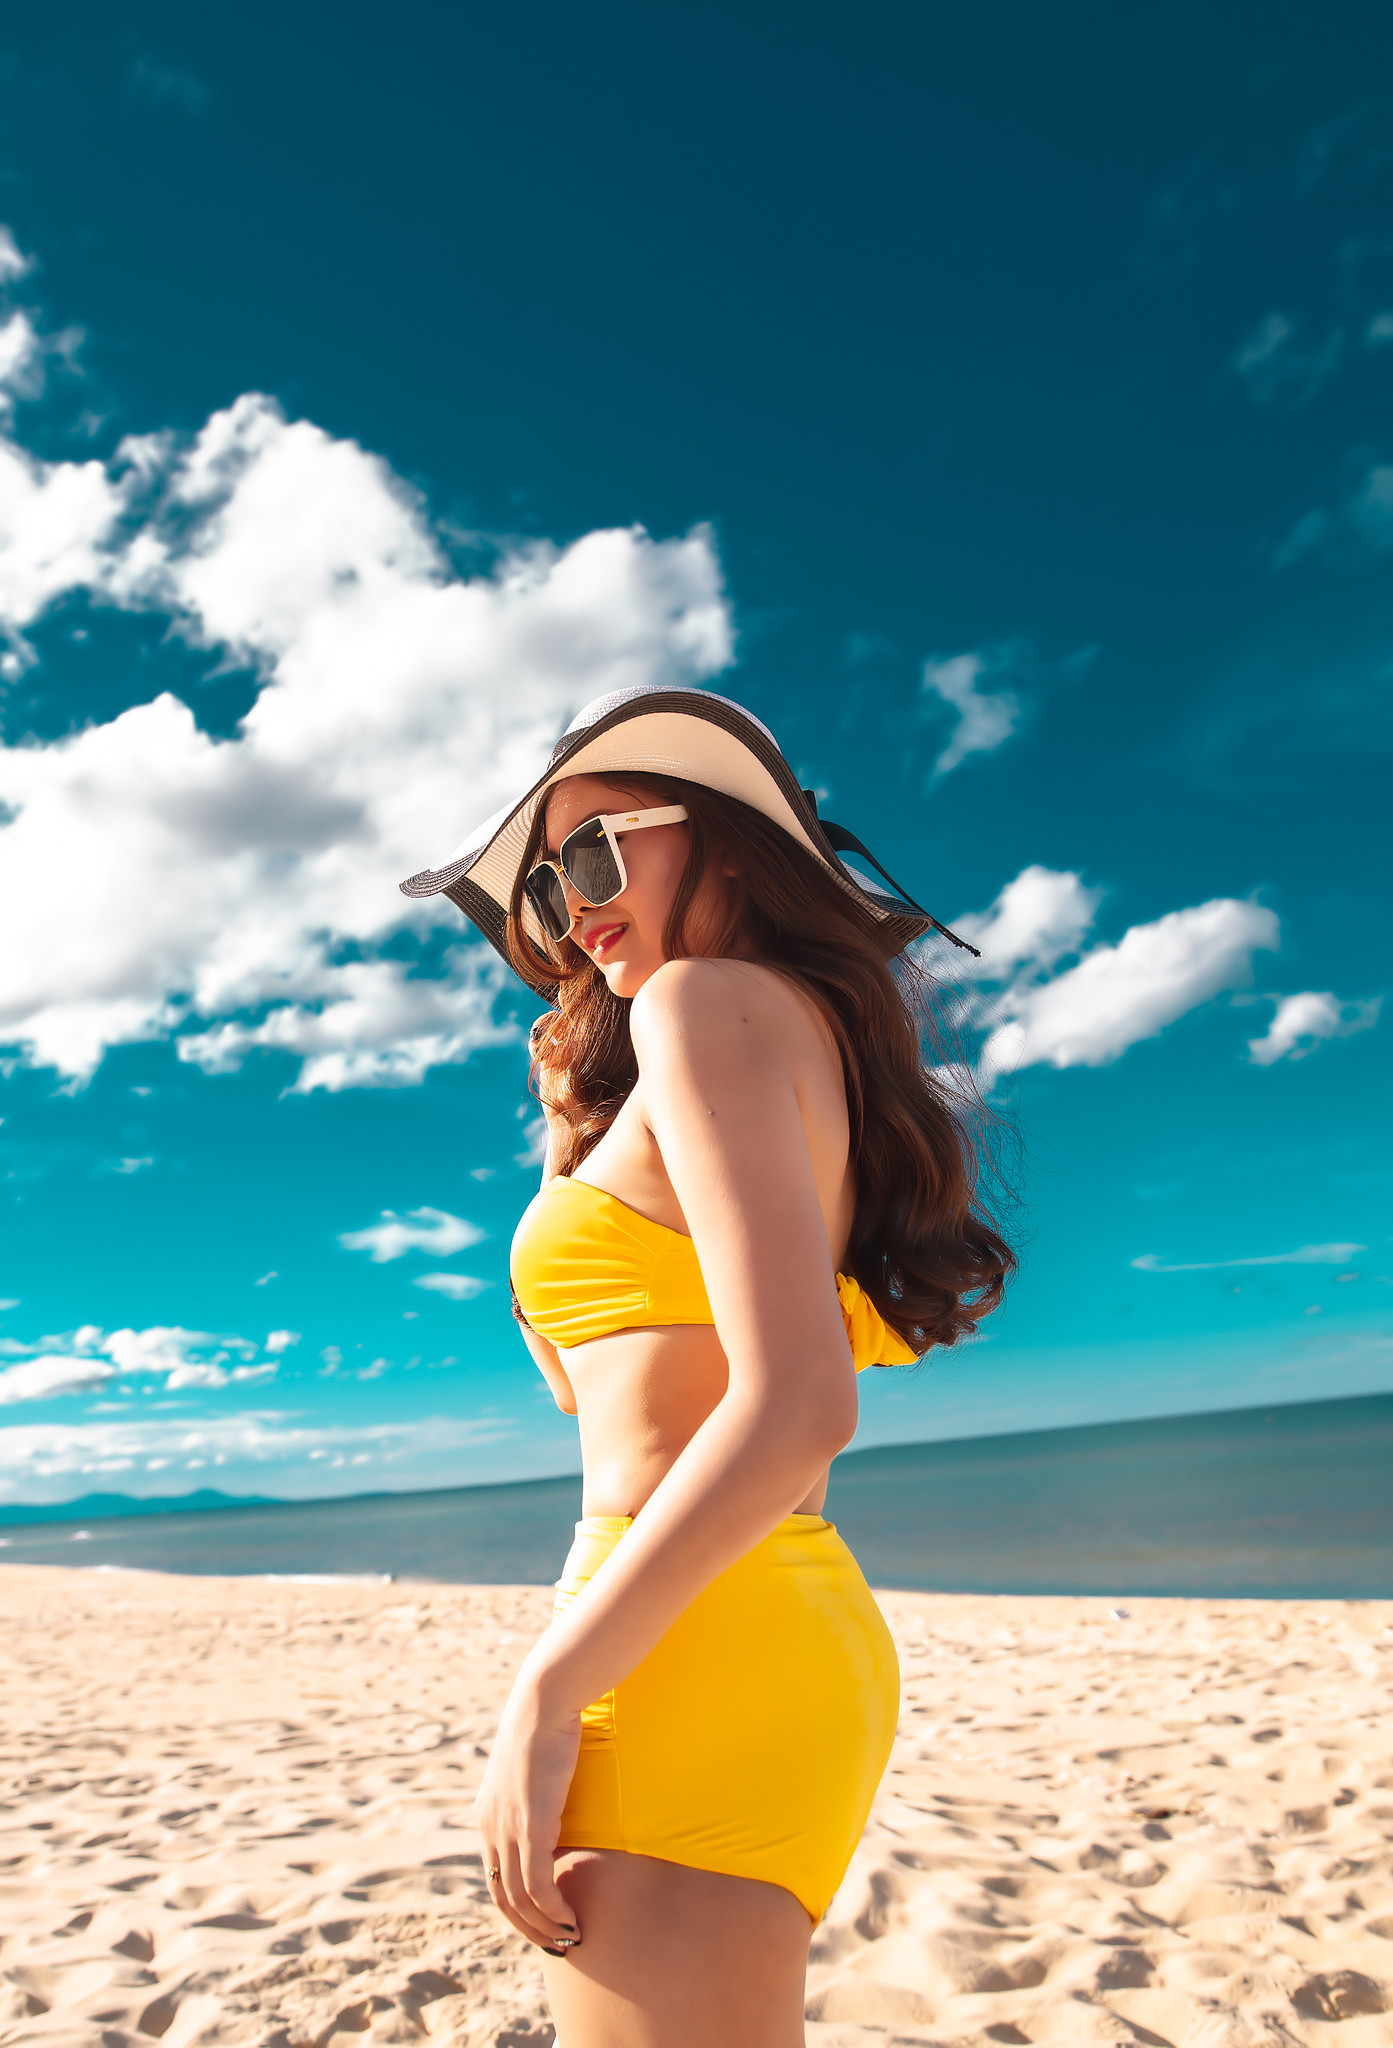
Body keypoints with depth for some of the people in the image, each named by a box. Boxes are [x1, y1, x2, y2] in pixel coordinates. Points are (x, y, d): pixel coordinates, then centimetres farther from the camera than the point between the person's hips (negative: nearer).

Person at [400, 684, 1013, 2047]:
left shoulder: (709, 1001, -11)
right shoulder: (812, 1030, 16)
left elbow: (797, 1406, -24)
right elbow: (591, 1384, 20)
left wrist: (545, 1695, -19)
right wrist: (577, 1121, 19)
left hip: (697, 1646, -10)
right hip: (797, 1621, 10)